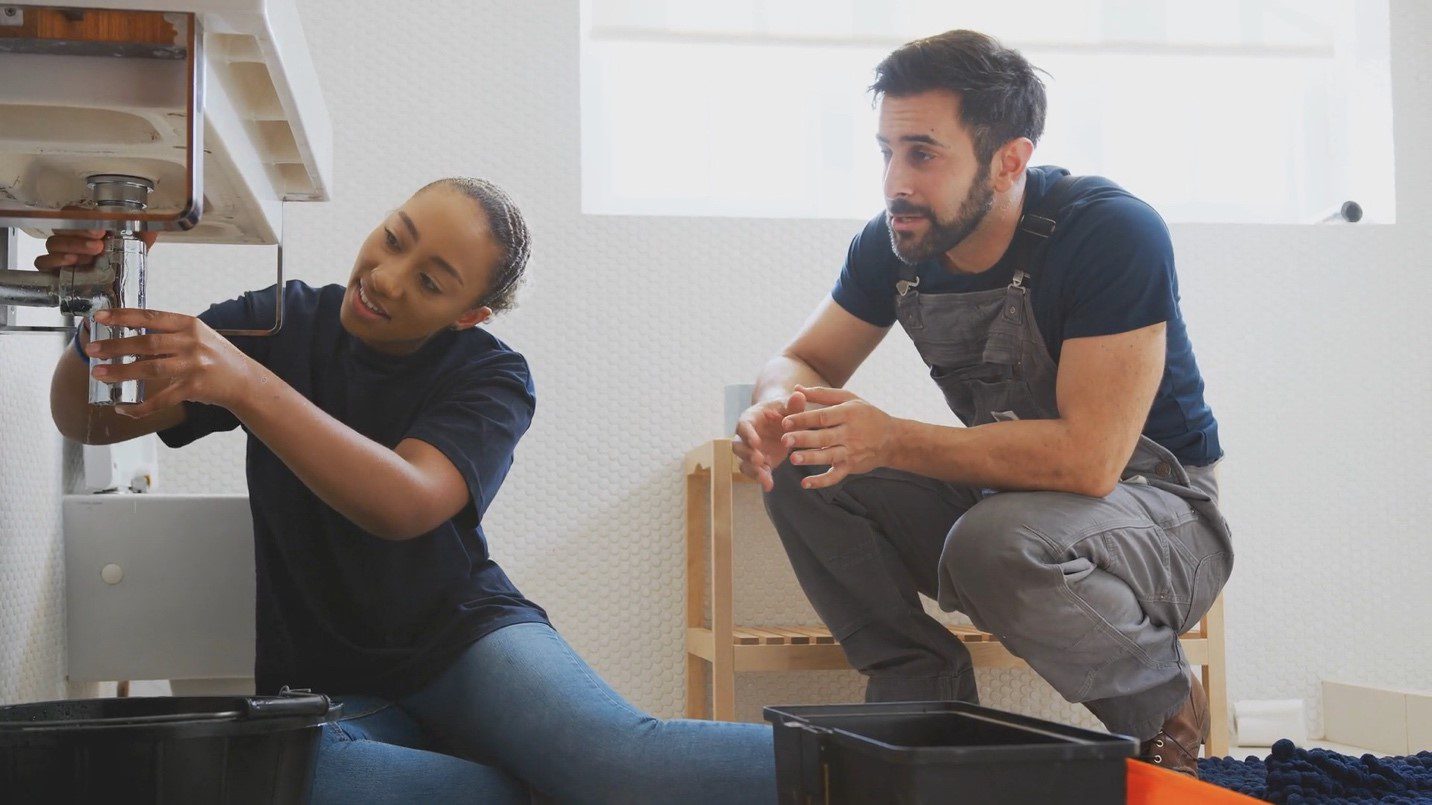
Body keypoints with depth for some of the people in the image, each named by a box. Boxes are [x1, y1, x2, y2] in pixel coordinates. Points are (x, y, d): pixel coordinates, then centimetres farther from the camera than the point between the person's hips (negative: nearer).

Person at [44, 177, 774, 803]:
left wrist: (243, 383, -41)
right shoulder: (280, 323, 0)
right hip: (317, 677, 2)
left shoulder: (488, 376, -6)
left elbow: (405, 503, -28)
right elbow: (92, 421, -5)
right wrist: (95, 316, -28)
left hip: (458, 633, -1)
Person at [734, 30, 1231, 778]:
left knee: (997, 543, -37)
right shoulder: (894, 243, -5)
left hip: (1161, 507, -6)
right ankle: (922, 695, -2)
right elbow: (800, 361, 5)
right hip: (1005, 490, 6)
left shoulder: (1113, 233, -25)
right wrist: (779, 408, -21)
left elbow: (1089, 457, -32)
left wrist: (894, 441, -35)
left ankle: (1164, 706, -7)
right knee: (802, 468, -13)